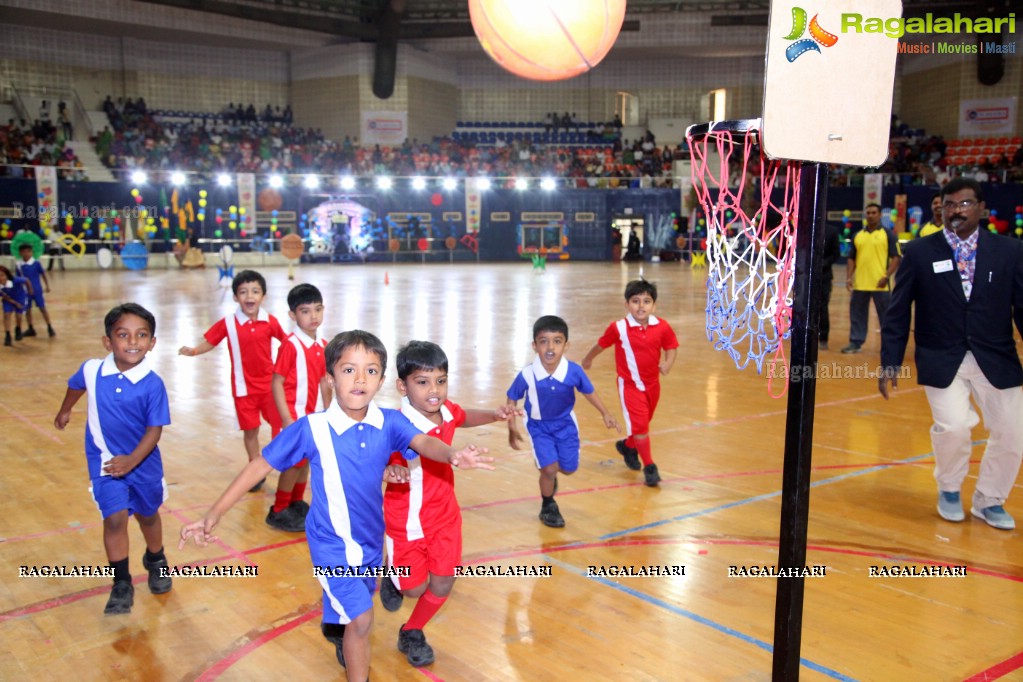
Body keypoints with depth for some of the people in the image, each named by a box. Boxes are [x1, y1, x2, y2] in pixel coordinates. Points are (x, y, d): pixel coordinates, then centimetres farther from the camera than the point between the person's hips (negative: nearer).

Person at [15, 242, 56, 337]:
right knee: (27, 310, 10)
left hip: (37, 290, -3)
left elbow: (43, 275, -3)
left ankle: (50, 328, 4)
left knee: (43, 308, -1)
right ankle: (30, 329, 22)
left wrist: (47, 286, -6)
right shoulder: (19, 266, -1)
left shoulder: (36, 263, -9)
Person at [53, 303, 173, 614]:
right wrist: (65, 411, 29)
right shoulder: (92, 370, -15)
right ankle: (122, 585, 6)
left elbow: (155, 430, -19)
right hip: (105, 462, 1)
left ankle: (155, 561, 47)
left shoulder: (153, 384, -23)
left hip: (143, 461, 0)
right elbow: (75, 386, 11)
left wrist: (131, 461, -31)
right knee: (115, 518, -10)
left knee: (147, 515, 19)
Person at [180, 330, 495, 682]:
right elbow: (260, 465, -14)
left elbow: (422, 441, -32)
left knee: (359, 599, 28)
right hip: (332, 542, -5)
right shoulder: (311, 428, -21)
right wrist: (214, 514, -17)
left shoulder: (389, 423, -15)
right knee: (361, 618, -8)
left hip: (372, 537, 5)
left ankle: (335, 630, 63)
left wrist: (452, 454, -56)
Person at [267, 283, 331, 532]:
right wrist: (286, 418, -21)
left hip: (314, 415, 6)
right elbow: (276, 383, -17)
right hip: (295, 414, -6)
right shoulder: (290, 345, -17)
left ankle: (297, 504, 30)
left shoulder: (323, 346, 3)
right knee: (294, 462, 1)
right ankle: (278, 511, 15)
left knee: (306, 459, 14)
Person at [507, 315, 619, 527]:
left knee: (569, 469, 10)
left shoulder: (574, 371, -24)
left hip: (565, 424, 3)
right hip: (539, 426, -2)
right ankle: (548, 507, 20)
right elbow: (512, 400, -10)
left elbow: (589, 392, -3)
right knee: (549, 468, -10)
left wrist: (605, 414, 1)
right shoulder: (527, 375, -28)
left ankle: (547, 472, 47)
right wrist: (512, 430, -9)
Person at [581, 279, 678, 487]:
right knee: (639, 425, -10)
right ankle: (649, 467, 2)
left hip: (652, 384, 4)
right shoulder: (619, 328, -18)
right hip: (630, 384, -4)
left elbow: (671, 347, 4)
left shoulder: (662, 327, -11)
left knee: (643, 423, 20)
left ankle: (628, 446, 49)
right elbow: (601, 344, -1)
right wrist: (588, 359, 14)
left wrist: (668, 363, -16)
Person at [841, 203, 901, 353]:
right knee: (857, 314, 8)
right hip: (860, 283, 4)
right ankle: (855, 342, 16)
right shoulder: (857, 235, 12)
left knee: (886, 315, 4)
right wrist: (849, 277, 3)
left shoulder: (888, 235, 1)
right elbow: (851, 258, 15)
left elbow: (896, 258, -3)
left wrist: (887, 276, -15)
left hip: (880, 284, -4)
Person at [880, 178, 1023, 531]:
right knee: (953, 426, -18)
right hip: (941, 360, -2)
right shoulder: (919, 252, -1)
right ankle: (949, 490, 14)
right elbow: (898, 311, 0)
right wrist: (890, 362, -5)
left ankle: (989, 501, 31)